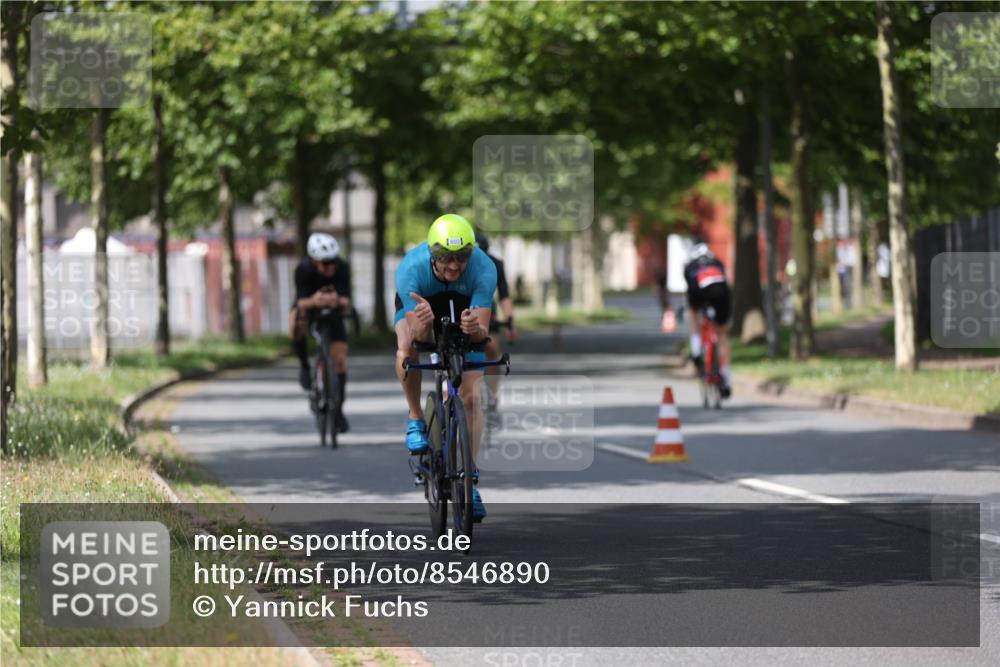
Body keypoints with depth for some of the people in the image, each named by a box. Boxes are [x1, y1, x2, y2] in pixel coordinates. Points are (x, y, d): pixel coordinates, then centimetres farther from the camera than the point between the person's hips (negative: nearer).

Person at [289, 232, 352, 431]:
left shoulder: (342, 268, -30)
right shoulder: (304, 269, -33)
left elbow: (346, 302, -34)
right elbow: (301, 302, -37)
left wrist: (338, 301, -58)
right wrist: (313, 302, -59)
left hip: (333, 310, 2)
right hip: (309, 305, -1)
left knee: (339, 360, -3)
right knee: (296, 331, -36)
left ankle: (338, 411, 12)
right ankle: (304, 366, -6)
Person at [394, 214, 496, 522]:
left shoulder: (483, 269, -36)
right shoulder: (411, 269, -37)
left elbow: (484, 331, -36)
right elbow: (417, 335, -36)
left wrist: (476, 329, -60)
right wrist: (421, 326, -61)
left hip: (464, 308, 1)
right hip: (420, 302, 0)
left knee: (470, 397, -9)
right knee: (406, 349, -34)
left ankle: (470, 482, -1)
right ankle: (416, 420, -8)